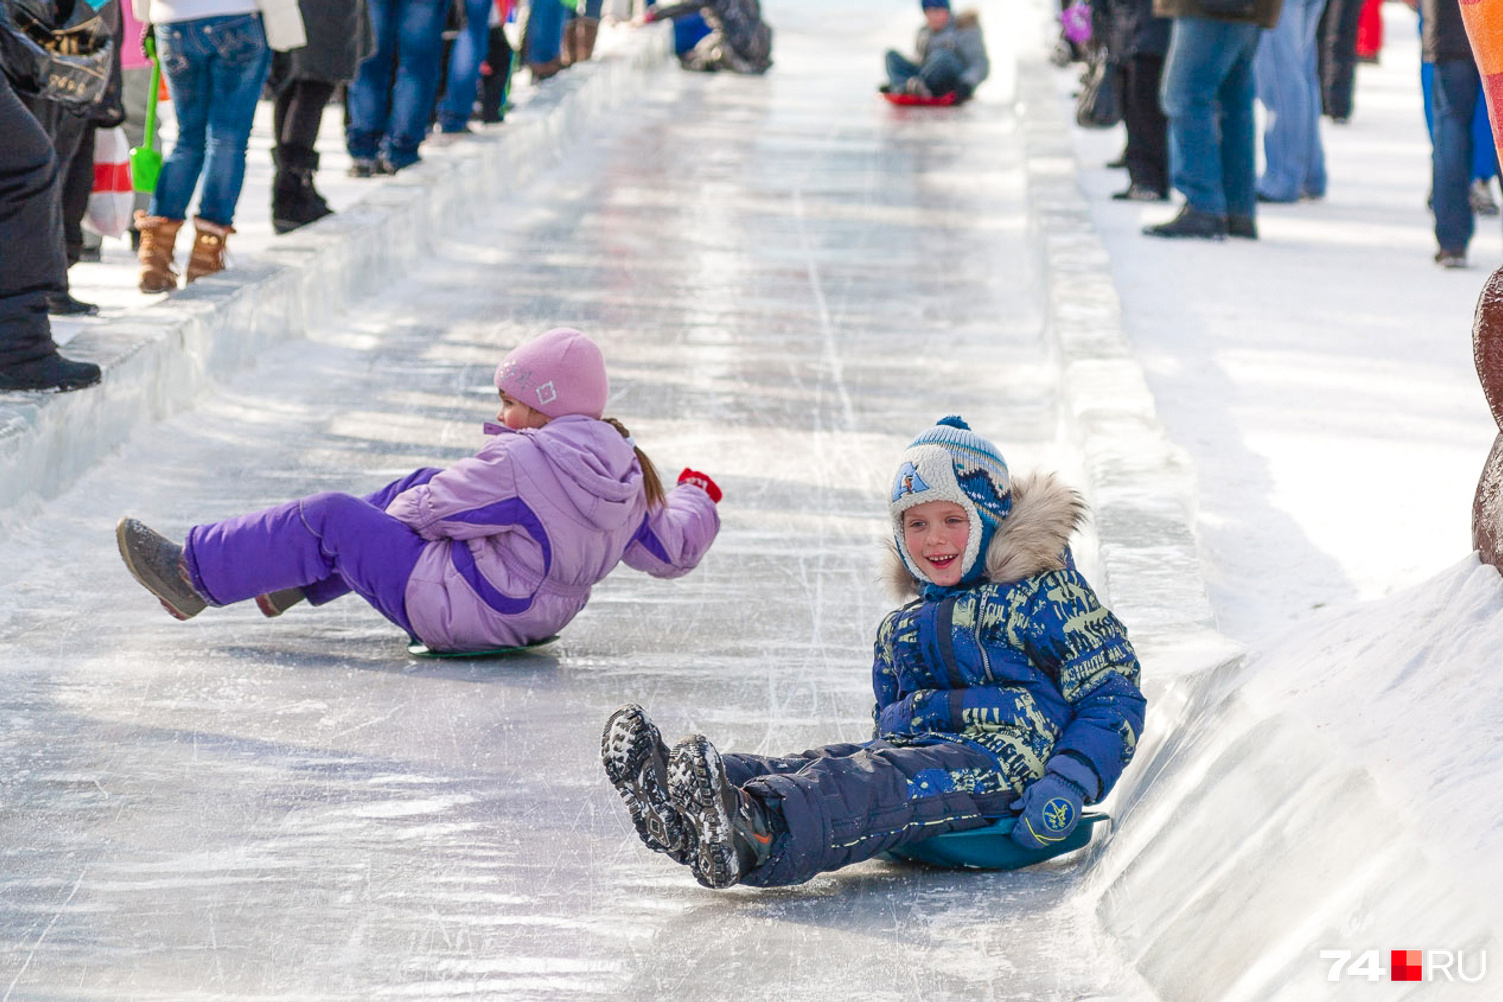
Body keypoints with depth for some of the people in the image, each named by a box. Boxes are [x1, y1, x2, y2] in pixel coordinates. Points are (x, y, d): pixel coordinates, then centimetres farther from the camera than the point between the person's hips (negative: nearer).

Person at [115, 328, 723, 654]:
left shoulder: (524, 463, -25)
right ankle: (303, 579, 35)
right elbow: (672, 551, 7)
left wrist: (404, 505, 6)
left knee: (329, 519, -2)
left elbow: (431, 510, -18)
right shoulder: (626, 476, -3)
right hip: (539, 614, 9)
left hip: (457, 611, -9)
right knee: (419, 484, 24)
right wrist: (696, 500, 28)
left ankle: (195, 573, 11)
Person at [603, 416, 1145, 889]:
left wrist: (1069, 786, -16)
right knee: (829, 764, -25)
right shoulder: (899, 631, 28)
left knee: (891, 781, -36)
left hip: (1008, 761, -6)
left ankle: (756, 839, -66)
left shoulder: (1042, 593, 7)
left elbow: (1114, 695, 0)